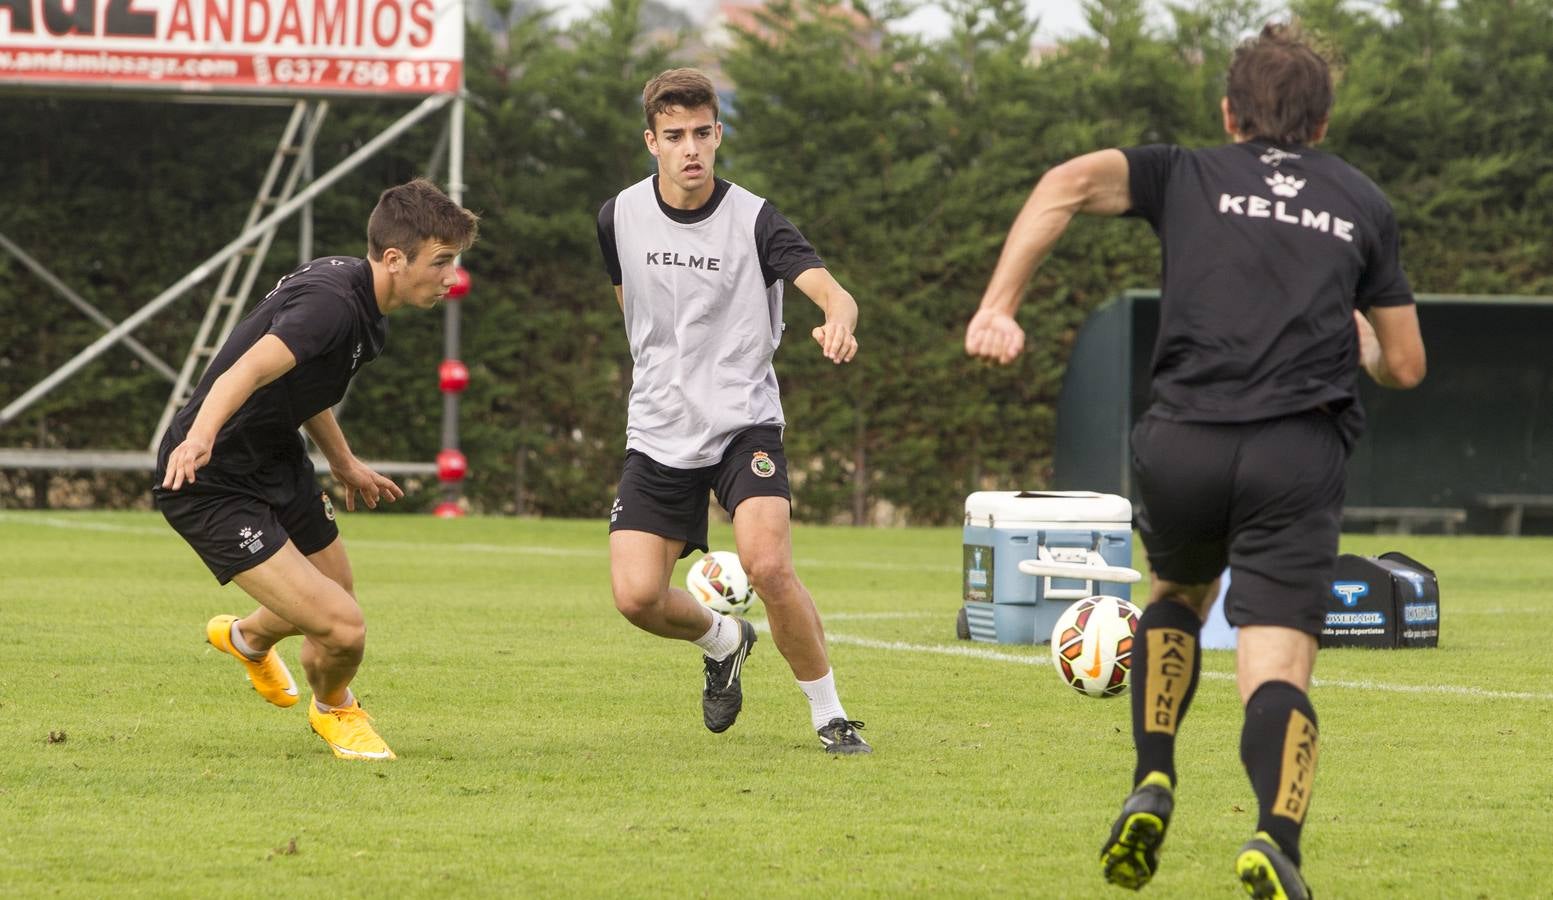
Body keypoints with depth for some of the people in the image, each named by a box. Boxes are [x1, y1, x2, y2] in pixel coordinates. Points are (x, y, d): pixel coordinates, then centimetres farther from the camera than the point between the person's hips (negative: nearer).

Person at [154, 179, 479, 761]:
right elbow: (252, 369, -48)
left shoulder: (347, 282, 3)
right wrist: (199, 436, -66)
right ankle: (333, 709, 20)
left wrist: (343, 462, 33)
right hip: (211, 485, -10)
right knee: (342, 630, -17)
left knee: (334, 599, 26)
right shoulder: (331, 304, -29)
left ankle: (248, 638, 61)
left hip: (278, 462, 10)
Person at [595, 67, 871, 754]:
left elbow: (832, 293, -24)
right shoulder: (621, 218, 1)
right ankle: (723, 641, 26)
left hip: (744, 425, -3)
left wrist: (839, 322, -48)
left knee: (768, 567, -25)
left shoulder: (754, 220, -11)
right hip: (658, 434, 4)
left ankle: (830, 716, -6)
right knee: (636, 596, -9)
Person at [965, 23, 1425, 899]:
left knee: (1179, 594, 30)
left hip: (1185, 442, 1)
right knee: (1277, 667, -7)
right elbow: (1405, 365, 22)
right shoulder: (1362, 203, 20)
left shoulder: (1187, 176, 18)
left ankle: (1153, 782, 10)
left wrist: (999, 304, -6)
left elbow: (1070, 182, -2)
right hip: (1301, 452, -1)